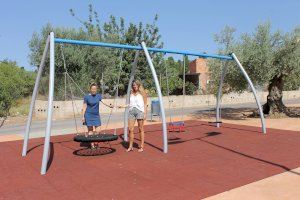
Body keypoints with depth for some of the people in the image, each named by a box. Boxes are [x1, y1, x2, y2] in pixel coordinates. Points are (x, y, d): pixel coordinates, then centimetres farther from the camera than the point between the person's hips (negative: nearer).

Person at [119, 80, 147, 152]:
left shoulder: (142, 93, 4)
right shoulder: (131, 93, 15)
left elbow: (145, 104, 2)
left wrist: (145, 113, -6)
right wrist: (124, 106, 7)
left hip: (140, 111, -4)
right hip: (131, 111, 4)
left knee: (141, 129, 1)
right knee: (130, 129, -2)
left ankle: (141, 146, 8)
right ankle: (130, 146, 7)